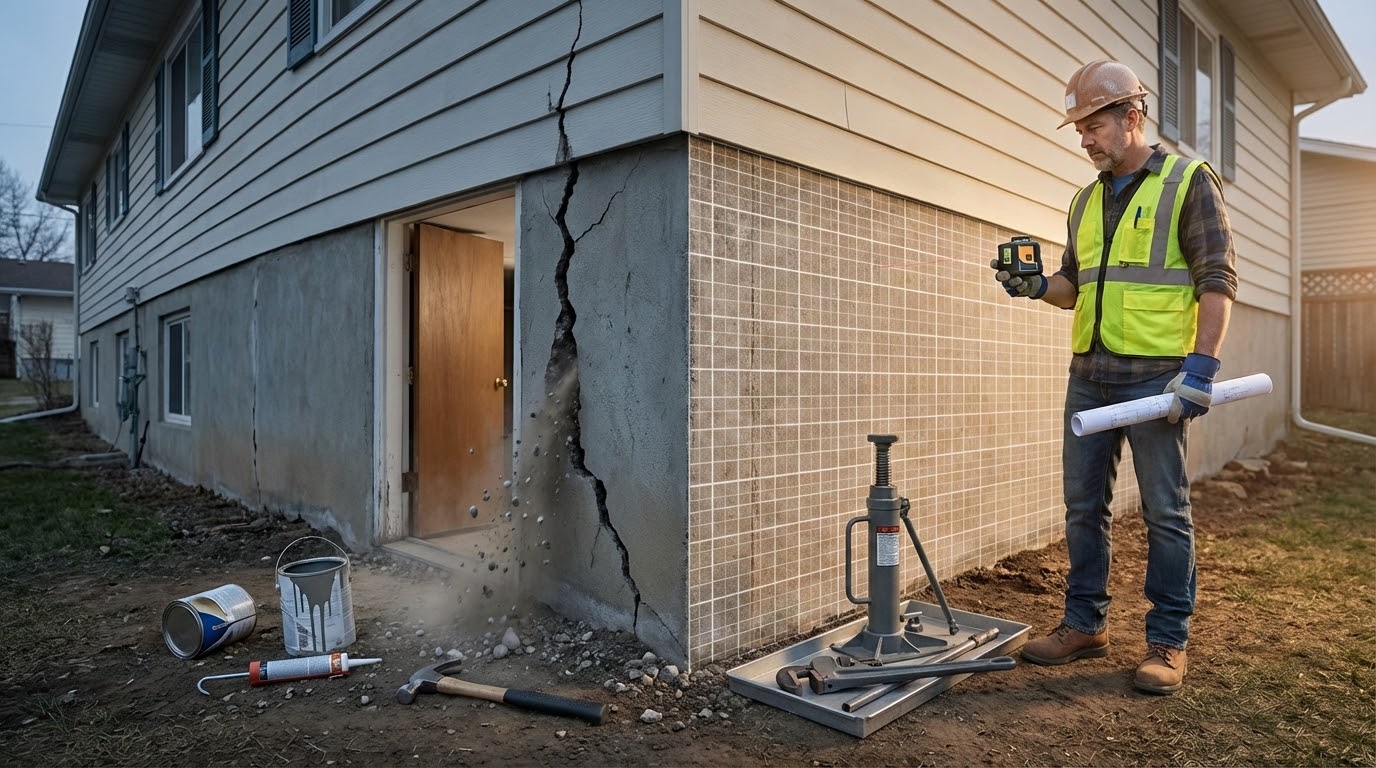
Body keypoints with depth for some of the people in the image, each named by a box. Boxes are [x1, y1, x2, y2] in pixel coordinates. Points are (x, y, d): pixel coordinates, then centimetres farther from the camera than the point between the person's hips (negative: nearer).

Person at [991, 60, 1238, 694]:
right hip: (1088, 374, 6)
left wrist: (1201, 365, -16)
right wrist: (1037, 285, 0)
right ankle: (1085, 625, 20)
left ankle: (1167, 641, 13)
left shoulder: (1188, 182, 0)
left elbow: (1217, 280, -6)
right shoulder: (1086, 201, 17)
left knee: (1164, 511, 2)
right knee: (1084, 505, 8)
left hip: (1155, 374, -6)